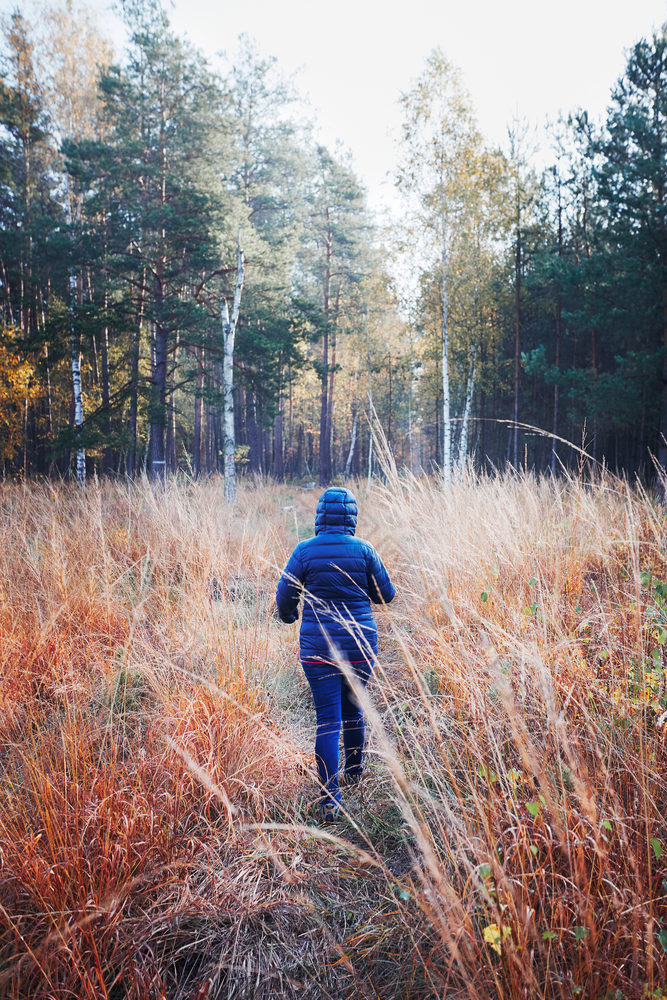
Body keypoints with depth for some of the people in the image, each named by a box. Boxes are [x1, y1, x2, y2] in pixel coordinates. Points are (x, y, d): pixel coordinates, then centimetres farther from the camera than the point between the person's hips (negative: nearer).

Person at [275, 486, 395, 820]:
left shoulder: (305, 551, -7)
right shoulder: (363, 550, -5)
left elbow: (284, 595, -1)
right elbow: (386, 595, 3)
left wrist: (288, 616, 21)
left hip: (318, 647, -1)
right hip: (360, 644, 2)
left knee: (328, 718, 2)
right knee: (353, 708, 21)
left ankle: (330, 799, 0)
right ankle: (355, 772, 40)